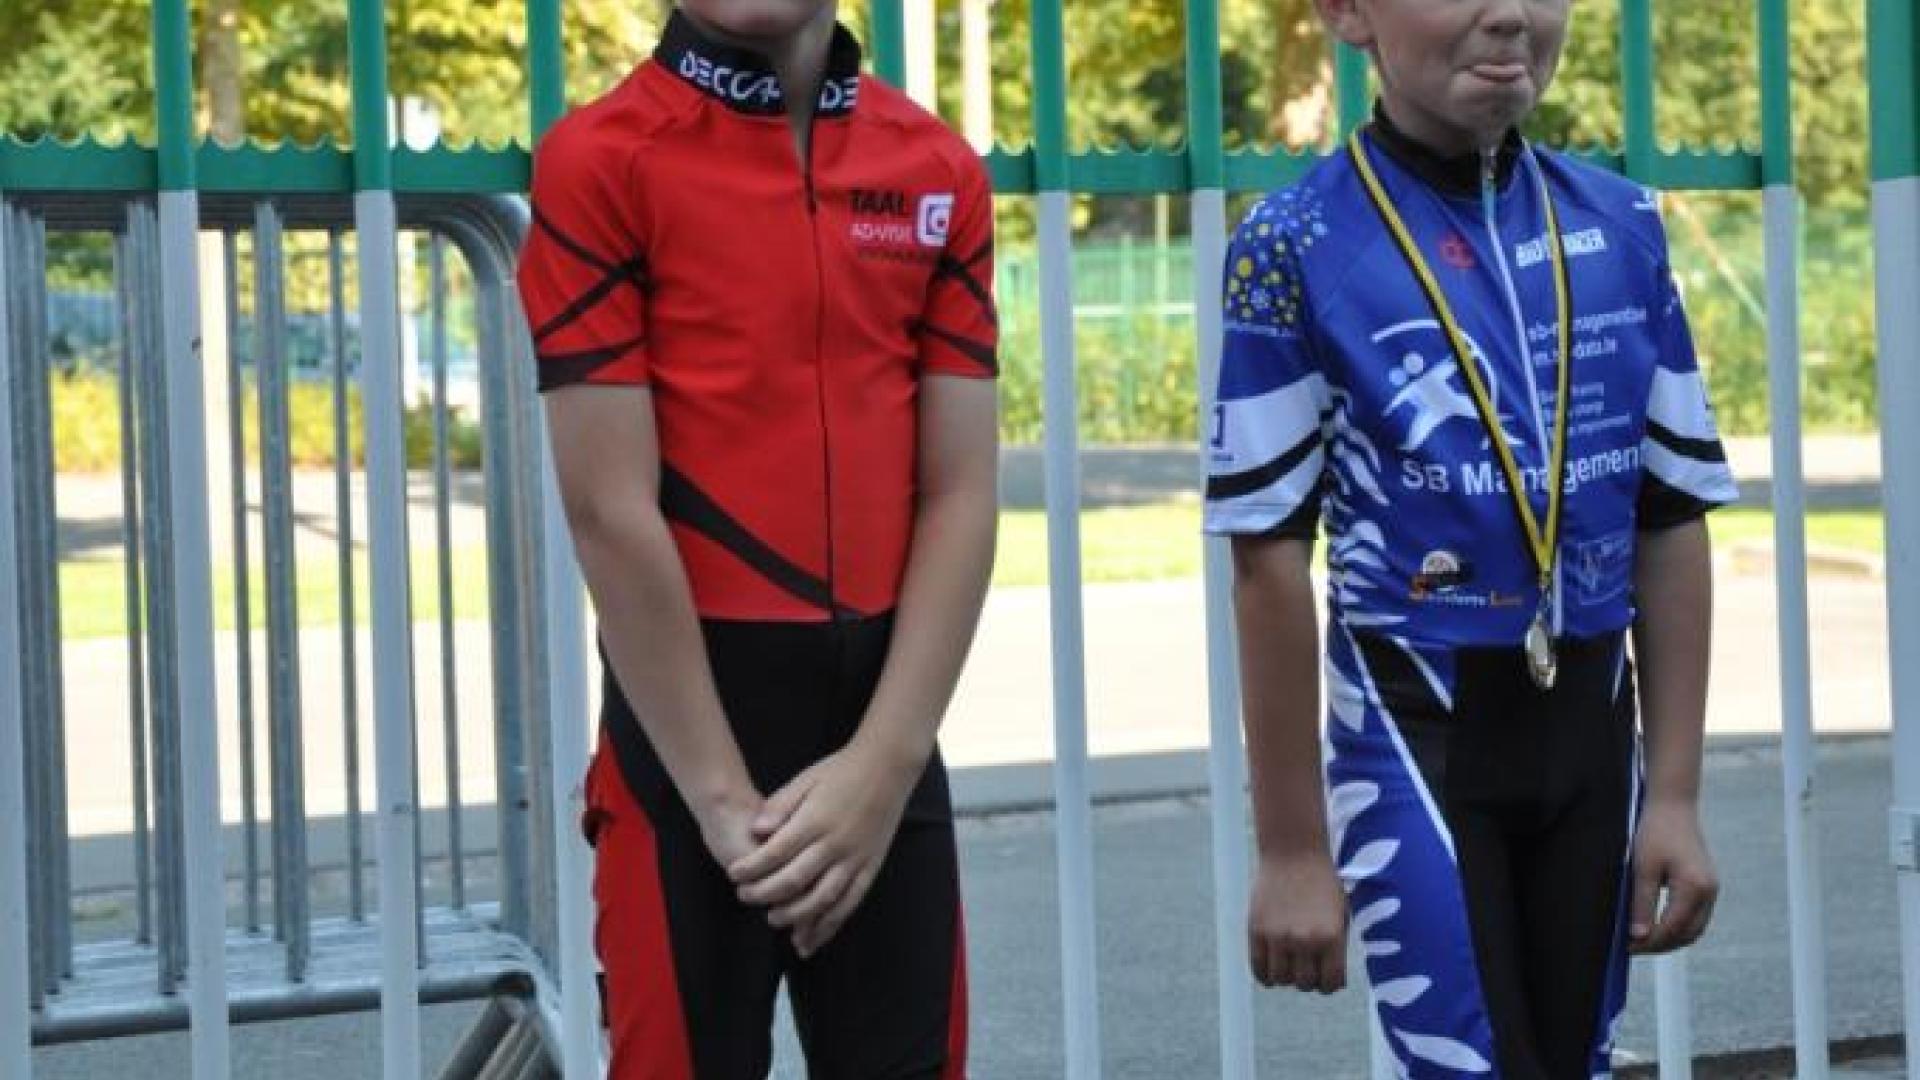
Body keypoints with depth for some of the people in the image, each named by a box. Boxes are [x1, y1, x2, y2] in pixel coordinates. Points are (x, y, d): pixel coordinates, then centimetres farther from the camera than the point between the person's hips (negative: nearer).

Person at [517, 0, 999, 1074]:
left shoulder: (942, 171, 6)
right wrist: (721, 792, -12)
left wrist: (883, 762, -7)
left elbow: (961, 494, 3)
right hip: (687, 721, -4)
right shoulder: (600, 158, -6)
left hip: (887, 741, 4)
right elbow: (610, 511, -10)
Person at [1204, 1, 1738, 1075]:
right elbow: (1271, 562, -8)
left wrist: (1677, 795, 6)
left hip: (1590, 729, 5)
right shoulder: (1295, 246, -10)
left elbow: (1673, 524, 7)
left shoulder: (1623, 226, 3)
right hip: (1413, 734, -4)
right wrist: (1292, 851, -7)